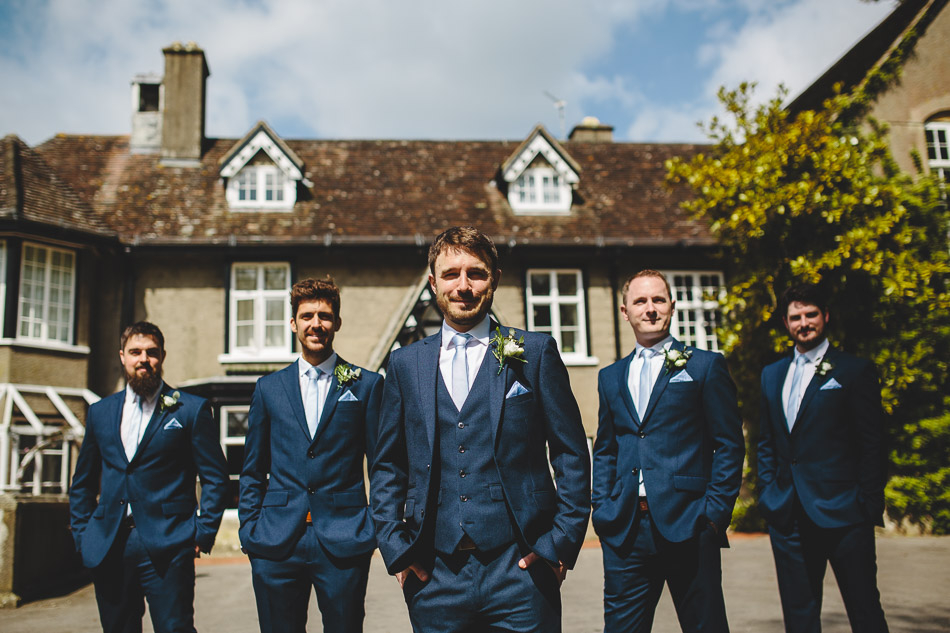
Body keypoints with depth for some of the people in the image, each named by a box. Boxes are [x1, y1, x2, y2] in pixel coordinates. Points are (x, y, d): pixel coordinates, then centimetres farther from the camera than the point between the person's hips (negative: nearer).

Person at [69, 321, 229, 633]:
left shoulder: (191, 409, 1)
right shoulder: (100, 412, 14)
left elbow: (215, 478, 0)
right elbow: (83, 483, 20)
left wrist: (203, 534, -7)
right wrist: (82, 535, 11)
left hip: (167, 548, -4)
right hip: (108, 549, 4)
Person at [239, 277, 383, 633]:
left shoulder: (366, 385, 5)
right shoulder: (268, 388, 11)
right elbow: (253, 471, 15)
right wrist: (249, 531, 7)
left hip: (343, 543, -2)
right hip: (276, 544, 2)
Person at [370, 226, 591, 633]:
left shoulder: (536, 352, 2)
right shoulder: (405, 364, 9)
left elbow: (572, 453, 2)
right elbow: (387, 466, 12)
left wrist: (562, 543, -4)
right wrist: (395, 547, 3)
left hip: (519, 567, -2)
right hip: (435, 576, 2)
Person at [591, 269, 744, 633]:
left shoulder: (705, 366, 5)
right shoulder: (610, 377, 16)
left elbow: (729, 445, 1)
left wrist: (715, 511, -8)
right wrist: (602, 507, 6)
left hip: (688, 526, -3)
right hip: (624, 533, 3)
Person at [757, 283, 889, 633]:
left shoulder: (855, 370, 0)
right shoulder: (772, 374, 15)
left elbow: (873, 444, -4)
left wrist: (868, 505, -9)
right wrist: (768, 492, 8)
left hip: (842, 512, -5)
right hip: (787, 516, 5)